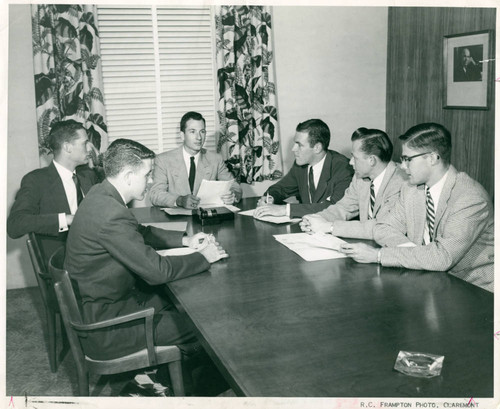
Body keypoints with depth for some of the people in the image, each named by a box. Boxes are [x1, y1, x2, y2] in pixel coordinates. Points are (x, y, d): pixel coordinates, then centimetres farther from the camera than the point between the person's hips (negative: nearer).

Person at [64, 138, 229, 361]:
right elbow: (157, 271, -26)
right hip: (103, 328, -10)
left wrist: (184, 240, 10)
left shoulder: (102, 195, 2)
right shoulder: (111, 215, -30)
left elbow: (140, 232, 19)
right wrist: (203, 257, -11)